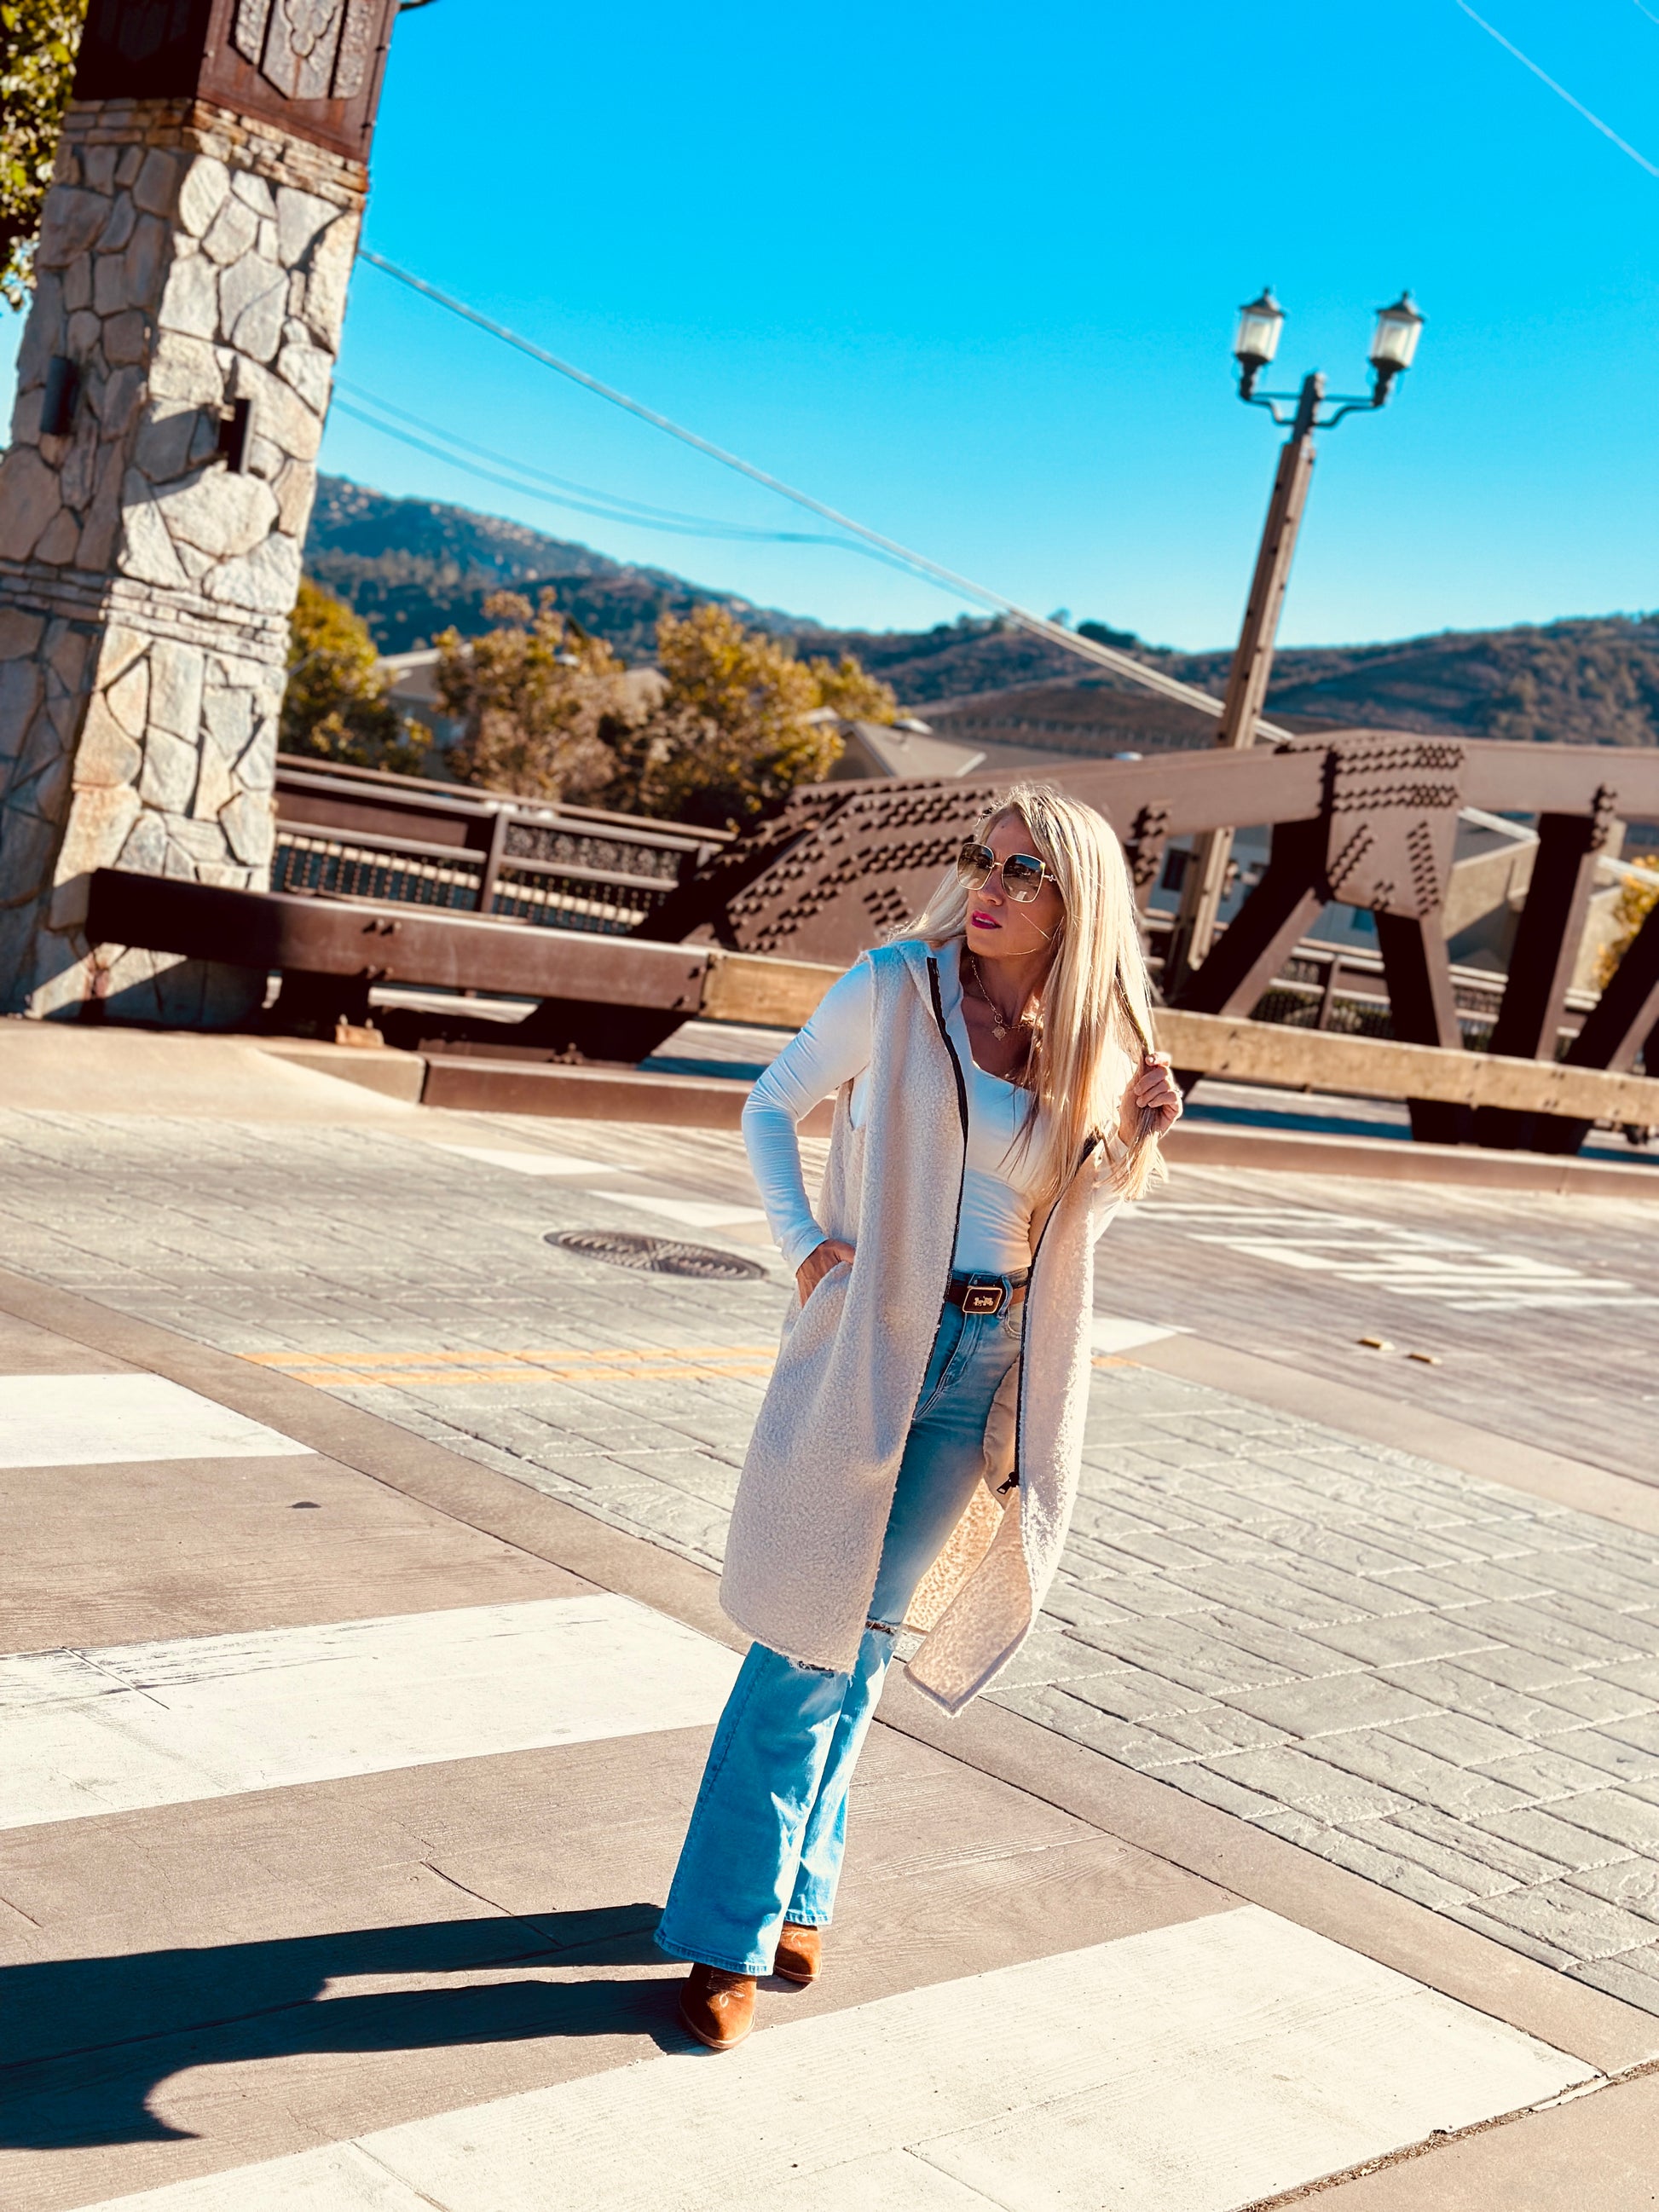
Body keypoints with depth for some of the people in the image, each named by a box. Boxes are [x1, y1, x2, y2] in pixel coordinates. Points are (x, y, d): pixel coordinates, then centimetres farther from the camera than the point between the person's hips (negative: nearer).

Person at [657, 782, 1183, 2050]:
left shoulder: (1090, 1040, 3)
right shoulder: (897, 985, -7)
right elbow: (773, 1106, 4)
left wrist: (1133, 1137, -6)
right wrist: (801, 1244, -10)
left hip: (989, 1368, 3)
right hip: (867, 1350, -3)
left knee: (869, 1638, 13)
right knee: (807, 1641, -2)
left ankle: (794, 1886, 30)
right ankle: (729, 1933, 10)